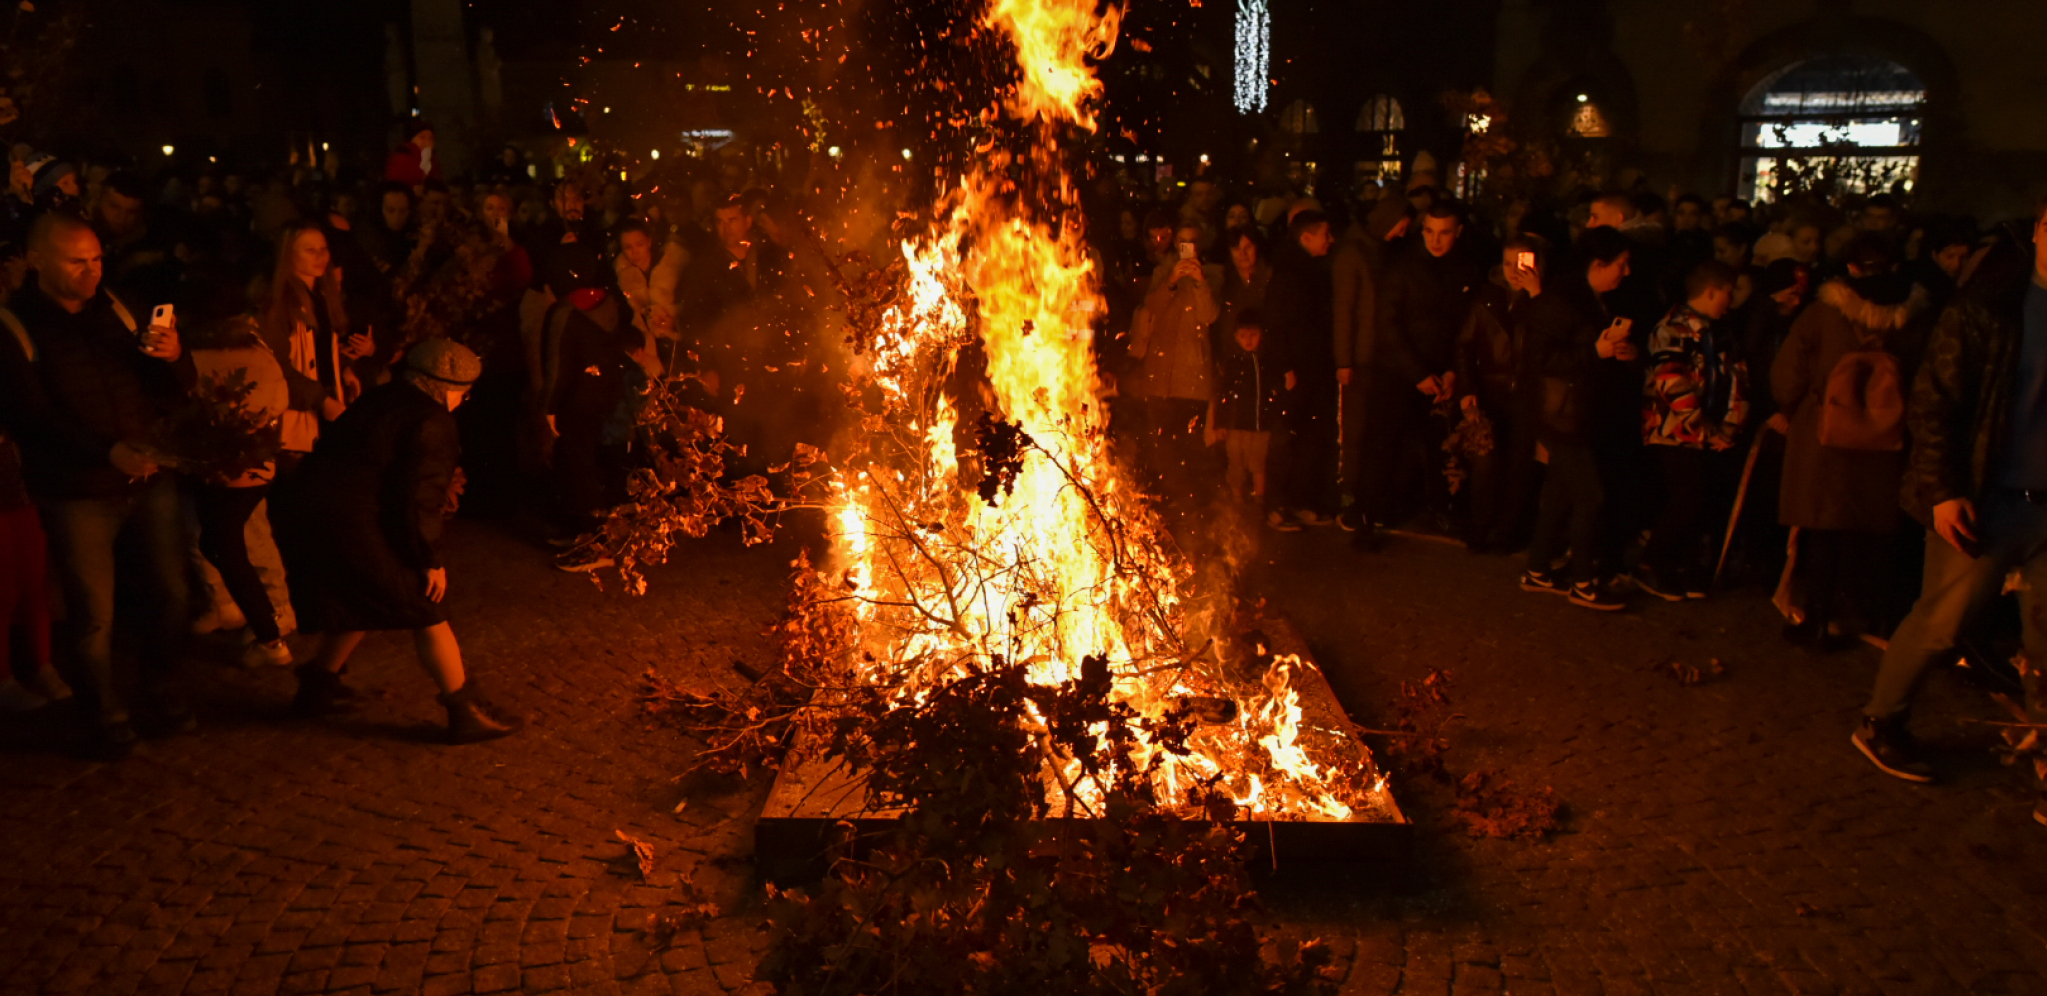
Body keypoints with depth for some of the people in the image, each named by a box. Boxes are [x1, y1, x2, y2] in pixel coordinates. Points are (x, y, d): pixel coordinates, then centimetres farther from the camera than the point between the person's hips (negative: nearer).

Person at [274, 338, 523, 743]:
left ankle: (317, 687, 41)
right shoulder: (432, 422, -9)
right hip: (349, 525, -9)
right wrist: (430, 561, -8)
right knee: (426, 608, 1)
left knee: (359, 603, 28)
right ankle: (466, 713, 5)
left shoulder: (382, 399, 19)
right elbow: (419, 497, -16)